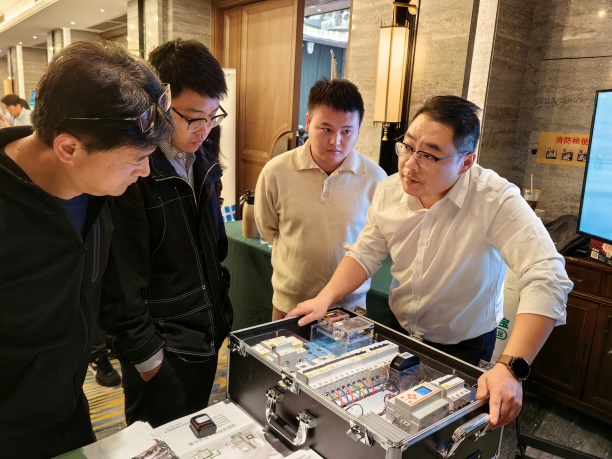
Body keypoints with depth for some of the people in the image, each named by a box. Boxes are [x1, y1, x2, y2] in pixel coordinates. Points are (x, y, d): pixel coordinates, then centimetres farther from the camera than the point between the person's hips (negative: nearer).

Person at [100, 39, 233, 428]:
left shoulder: (202, 161, 2)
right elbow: (121, 278, -19)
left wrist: (219, 307, 13)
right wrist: (144, 352, -13)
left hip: (207, 336, 7)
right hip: (162, 349, -7)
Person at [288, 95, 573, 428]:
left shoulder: (497, 201, -30)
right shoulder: (390, 191, -13)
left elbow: (546, 282, -37)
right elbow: (365, 254, -3)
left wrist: (510, 368, -45)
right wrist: (326, 298, -17)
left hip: (464, 348, -3)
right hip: (399, 330, 4)